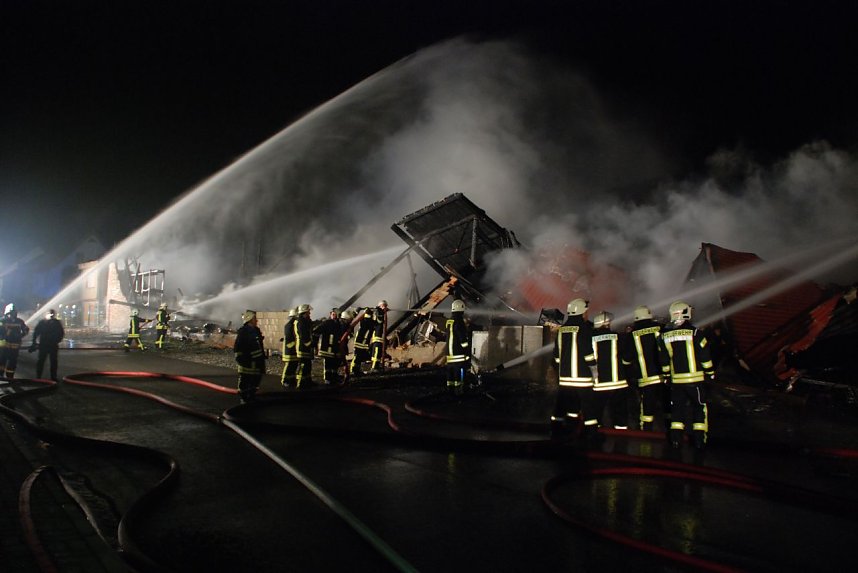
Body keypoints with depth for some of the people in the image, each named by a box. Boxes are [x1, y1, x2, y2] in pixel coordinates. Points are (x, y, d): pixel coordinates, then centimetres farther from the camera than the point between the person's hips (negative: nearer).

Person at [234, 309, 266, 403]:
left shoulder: (256, 330, 12)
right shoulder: (242, 331, -13)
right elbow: (237, 347, -15)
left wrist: (262, 356, 20)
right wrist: (239, 358, -18)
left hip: (257, 361, 8)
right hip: (247, 361, -8)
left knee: (256, 379, 15)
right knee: (244, 381, 0)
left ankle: (251, 396, 28)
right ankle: (243, 398, 10)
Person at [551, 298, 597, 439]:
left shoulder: (561, 329, 9)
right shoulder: (585, 328, -10)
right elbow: (589, 353, -14)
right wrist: (595, 370, -4)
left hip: (564, 376, 6)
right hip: (582, 377, -6)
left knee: (562, 405, 11)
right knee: (588, 406, 0)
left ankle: (556, 432, 14)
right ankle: (592, 433, 1)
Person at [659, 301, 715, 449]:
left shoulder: (665, 335, 1)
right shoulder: (694, 332, -11)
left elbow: (664, 360, 8)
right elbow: (705, 356, -6)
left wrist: (666, 376, 18)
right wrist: (710, 373, 6)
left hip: (676, 380, 3)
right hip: (695, 379, -3)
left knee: (678, 408, 13)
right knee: (700, 407, 10)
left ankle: (676, 438, 10)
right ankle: (699, 438, 8)